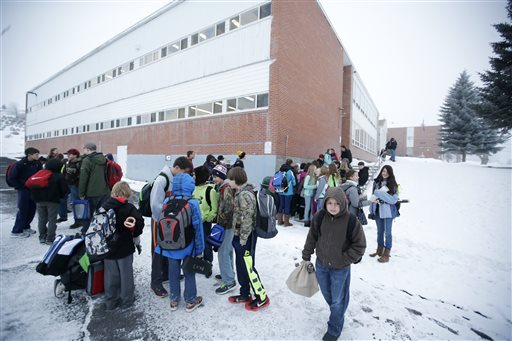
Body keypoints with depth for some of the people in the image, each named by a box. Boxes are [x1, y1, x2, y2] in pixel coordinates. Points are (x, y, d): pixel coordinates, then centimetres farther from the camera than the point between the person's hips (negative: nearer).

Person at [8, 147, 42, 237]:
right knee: (23, 211, -2)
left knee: (32, 209, 11)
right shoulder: (20, 164, -14)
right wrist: (20, 187, -10)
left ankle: (25, 227, 27)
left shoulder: (37, 163, 2)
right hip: (24, 190, -6)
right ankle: (16, 231, 10)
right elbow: (11, 177, -11)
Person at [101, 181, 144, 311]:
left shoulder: (104, 207, -2)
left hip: (107, 247, 4)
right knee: (126, 274, 11)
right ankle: (126, 300, 24)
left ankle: (110, 301, 28)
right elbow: (140, 222, -24)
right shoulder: (129, 208, -17)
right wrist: (134, 233, -13)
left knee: (110, 275, 17)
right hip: (124, 248, -4)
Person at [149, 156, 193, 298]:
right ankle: (156, 282, 20)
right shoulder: (162, 180, -23)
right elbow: (155, 204, -24)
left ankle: (167, 274, 37)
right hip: (160, 221, -7)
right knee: (158, 251, 5)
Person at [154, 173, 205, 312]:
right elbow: (197, 228, -15)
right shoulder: (193, 203, -20)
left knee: (173, 272, 19)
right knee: (189, 273, 15)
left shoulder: (166, 202, -10)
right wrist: (199, 250, -4)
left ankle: (174, 300, 36)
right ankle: (190, 301, 31)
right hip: (188, 246, -3)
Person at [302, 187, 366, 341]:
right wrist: (306, 256, 5)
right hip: (321, 265, 4)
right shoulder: (319, 217, -14)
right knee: (327, 295, 24)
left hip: (340, 269, -3)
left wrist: (344, 259, -14)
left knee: (337, 300, 14)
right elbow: (312, 238, 0)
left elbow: (360, 246, -11)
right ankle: (338, 313, 54)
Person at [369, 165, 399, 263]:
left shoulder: (393, 185, -10)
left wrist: (381, 193, -23)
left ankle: (386, 254, 14)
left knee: (387, 233, 4)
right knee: (380, 231, 18)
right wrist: (372, 209, -1)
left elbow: (394, 199, -16)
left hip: (388, 211, -5)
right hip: (378, 211, 5)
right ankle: (379, 250, 33)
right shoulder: (377, 182, 3)